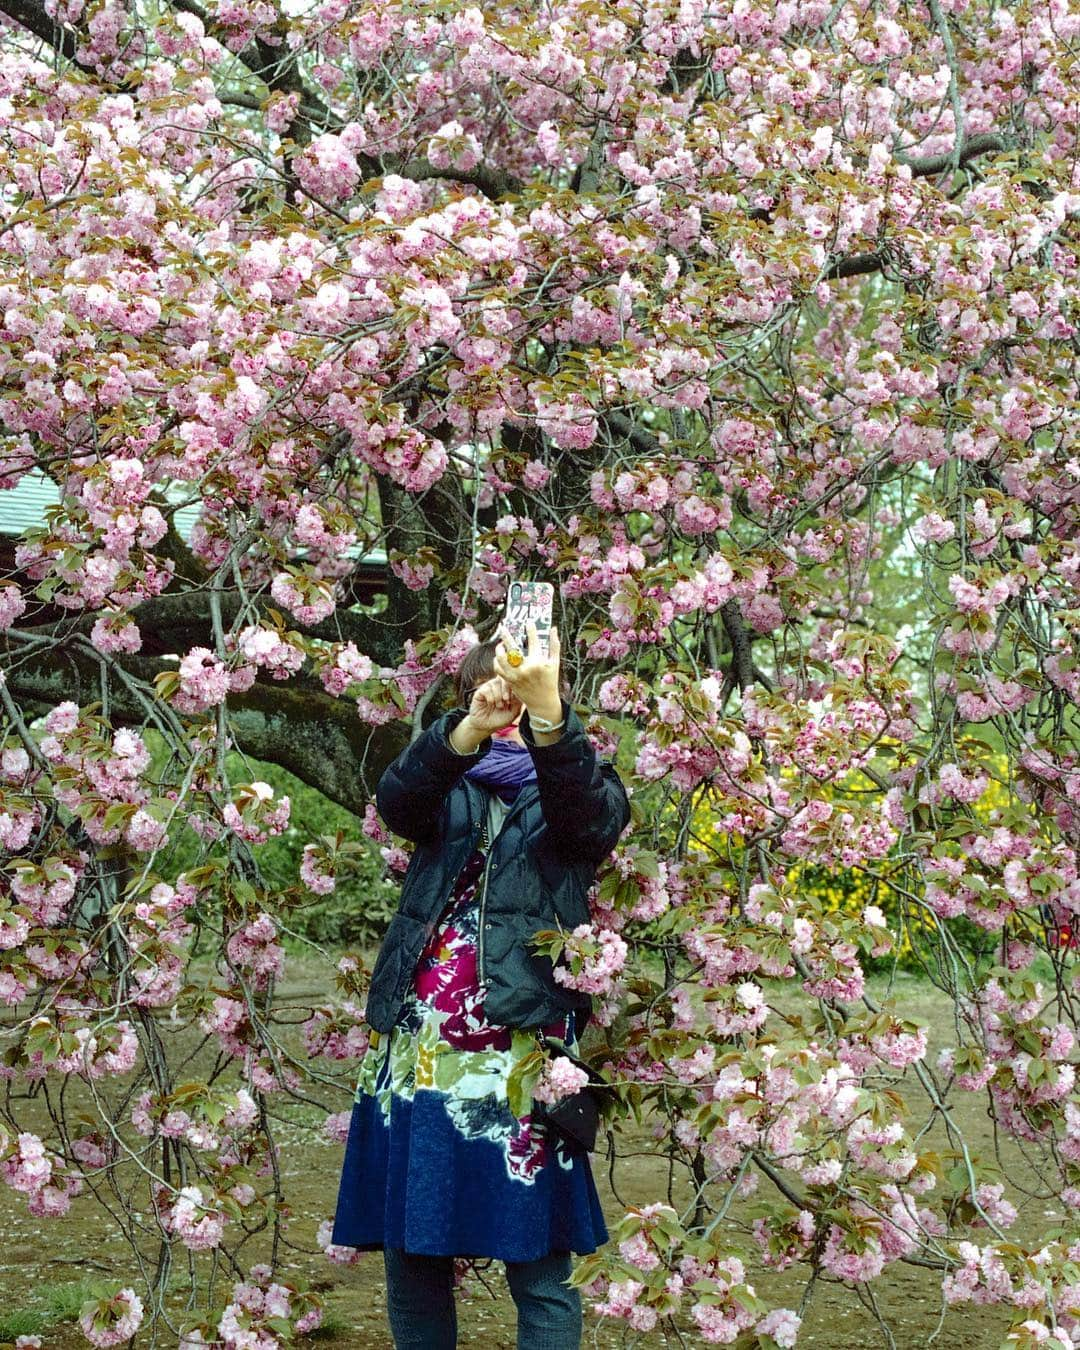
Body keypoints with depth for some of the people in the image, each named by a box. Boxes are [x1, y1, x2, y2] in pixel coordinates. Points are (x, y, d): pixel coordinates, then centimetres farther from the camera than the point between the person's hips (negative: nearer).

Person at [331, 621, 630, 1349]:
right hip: (417, 1046, 3)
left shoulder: (579, 785, 8)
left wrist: (547, 713, -34)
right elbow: (397, 799, -9)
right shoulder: (450, 786, 14)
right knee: (410, 1256, 6)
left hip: (521, 1049, -3)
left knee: (539, 1267, -4)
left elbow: (588, 818, -17)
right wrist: (471, 727, -28)